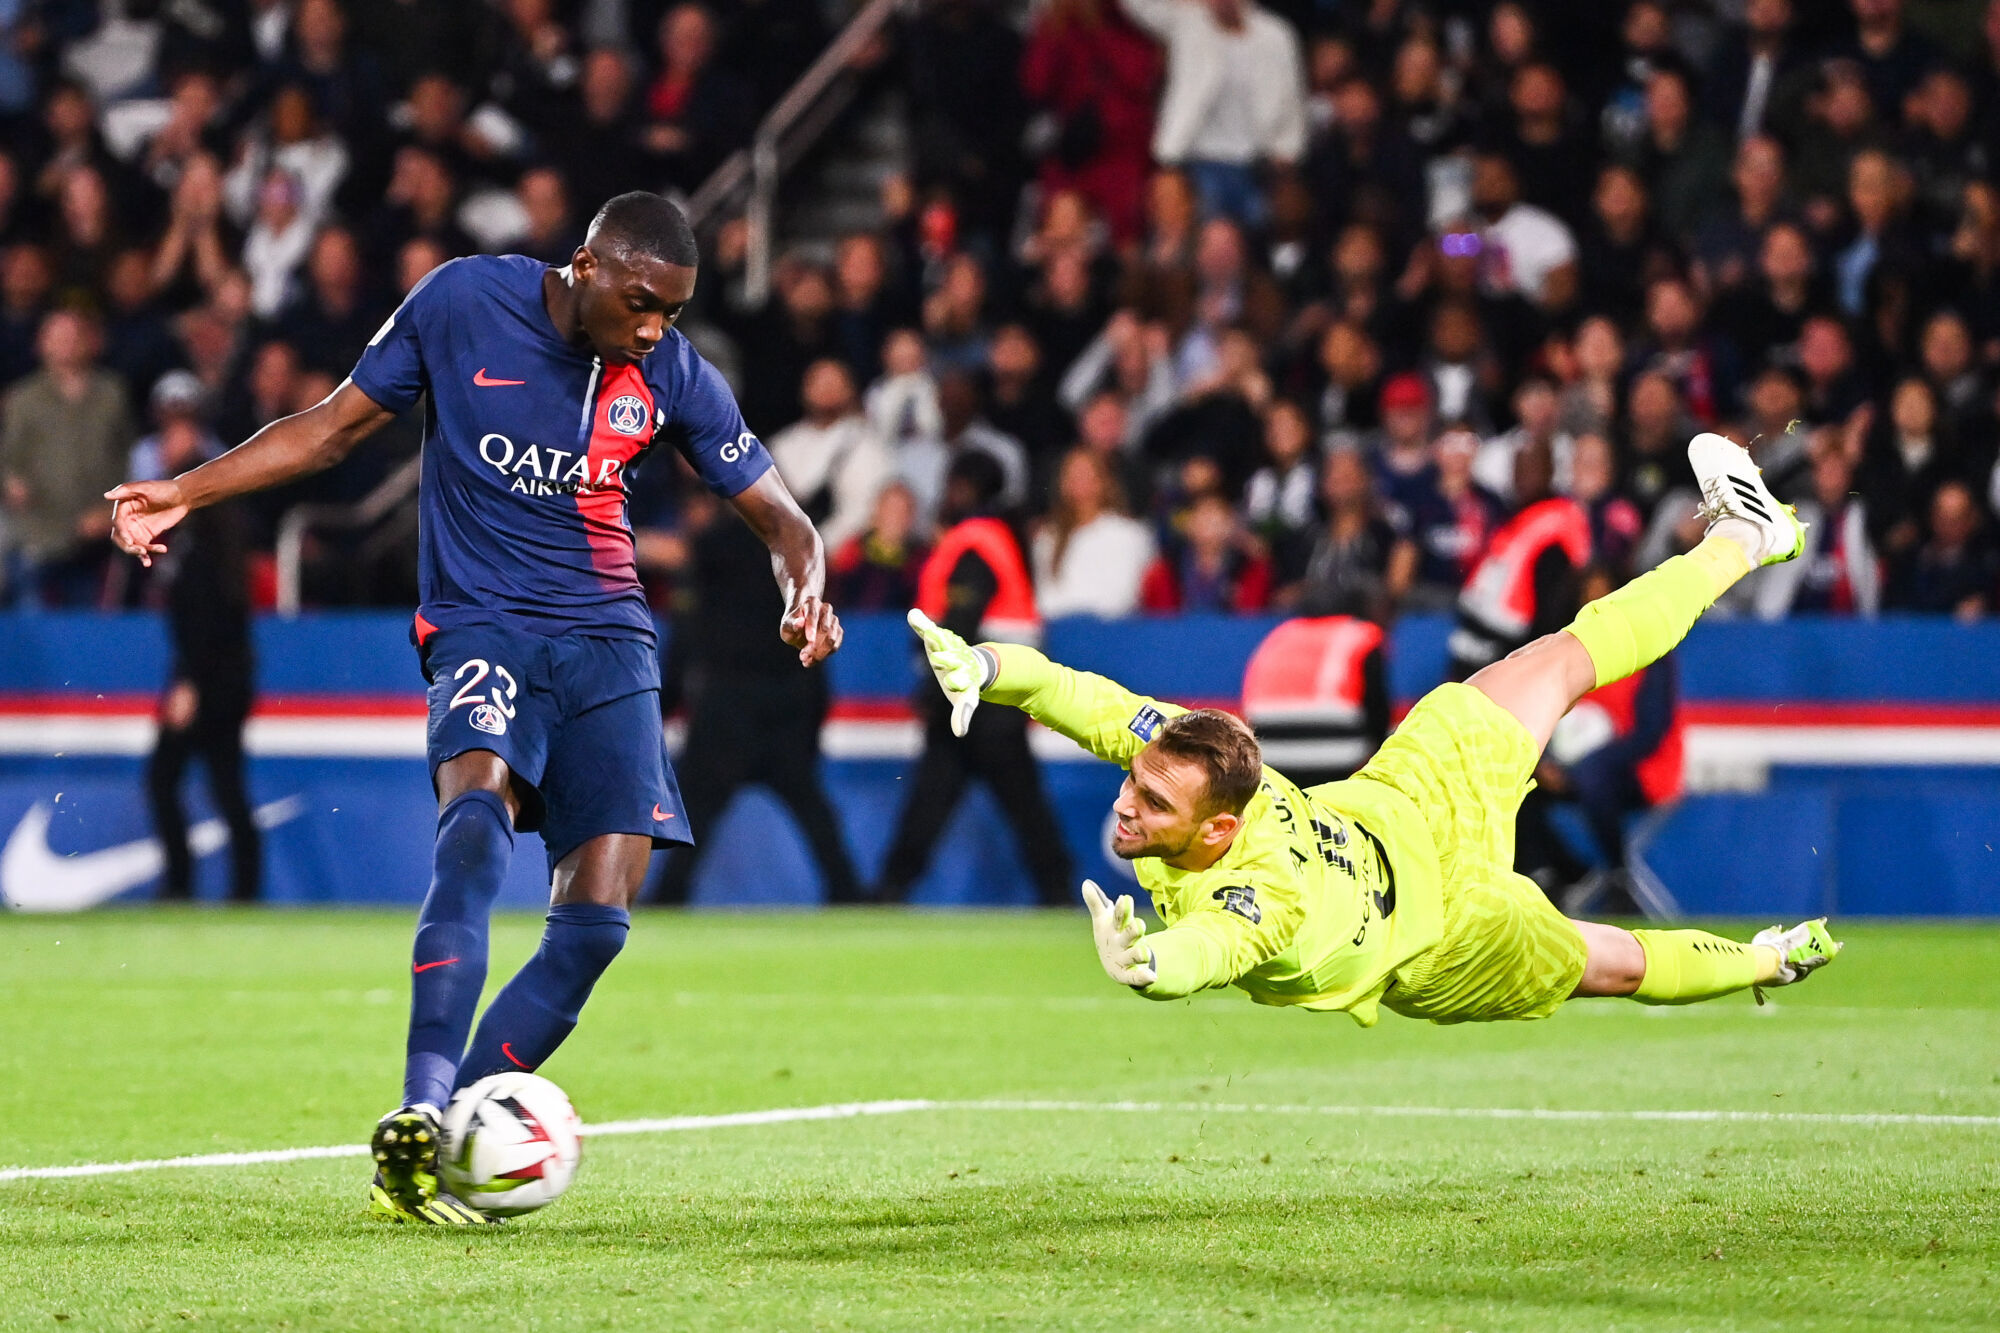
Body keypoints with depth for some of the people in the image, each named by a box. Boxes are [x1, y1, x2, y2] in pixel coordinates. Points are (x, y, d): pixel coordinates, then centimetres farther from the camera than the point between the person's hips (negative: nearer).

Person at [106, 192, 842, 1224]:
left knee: (597, 919, -12)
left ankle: (447, 1145, -3)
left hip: (609, 642, 3)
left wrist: (806, 594, -15)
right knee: (478, 811, -33)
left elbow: (780, 519, 8)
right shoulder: (462, 303, -5)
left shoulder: (672, 374, 0)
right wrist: (184, 493, 0)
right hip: (482, 626, -3)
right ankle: (418, 1121, -42)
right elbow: (338, 424, 7)